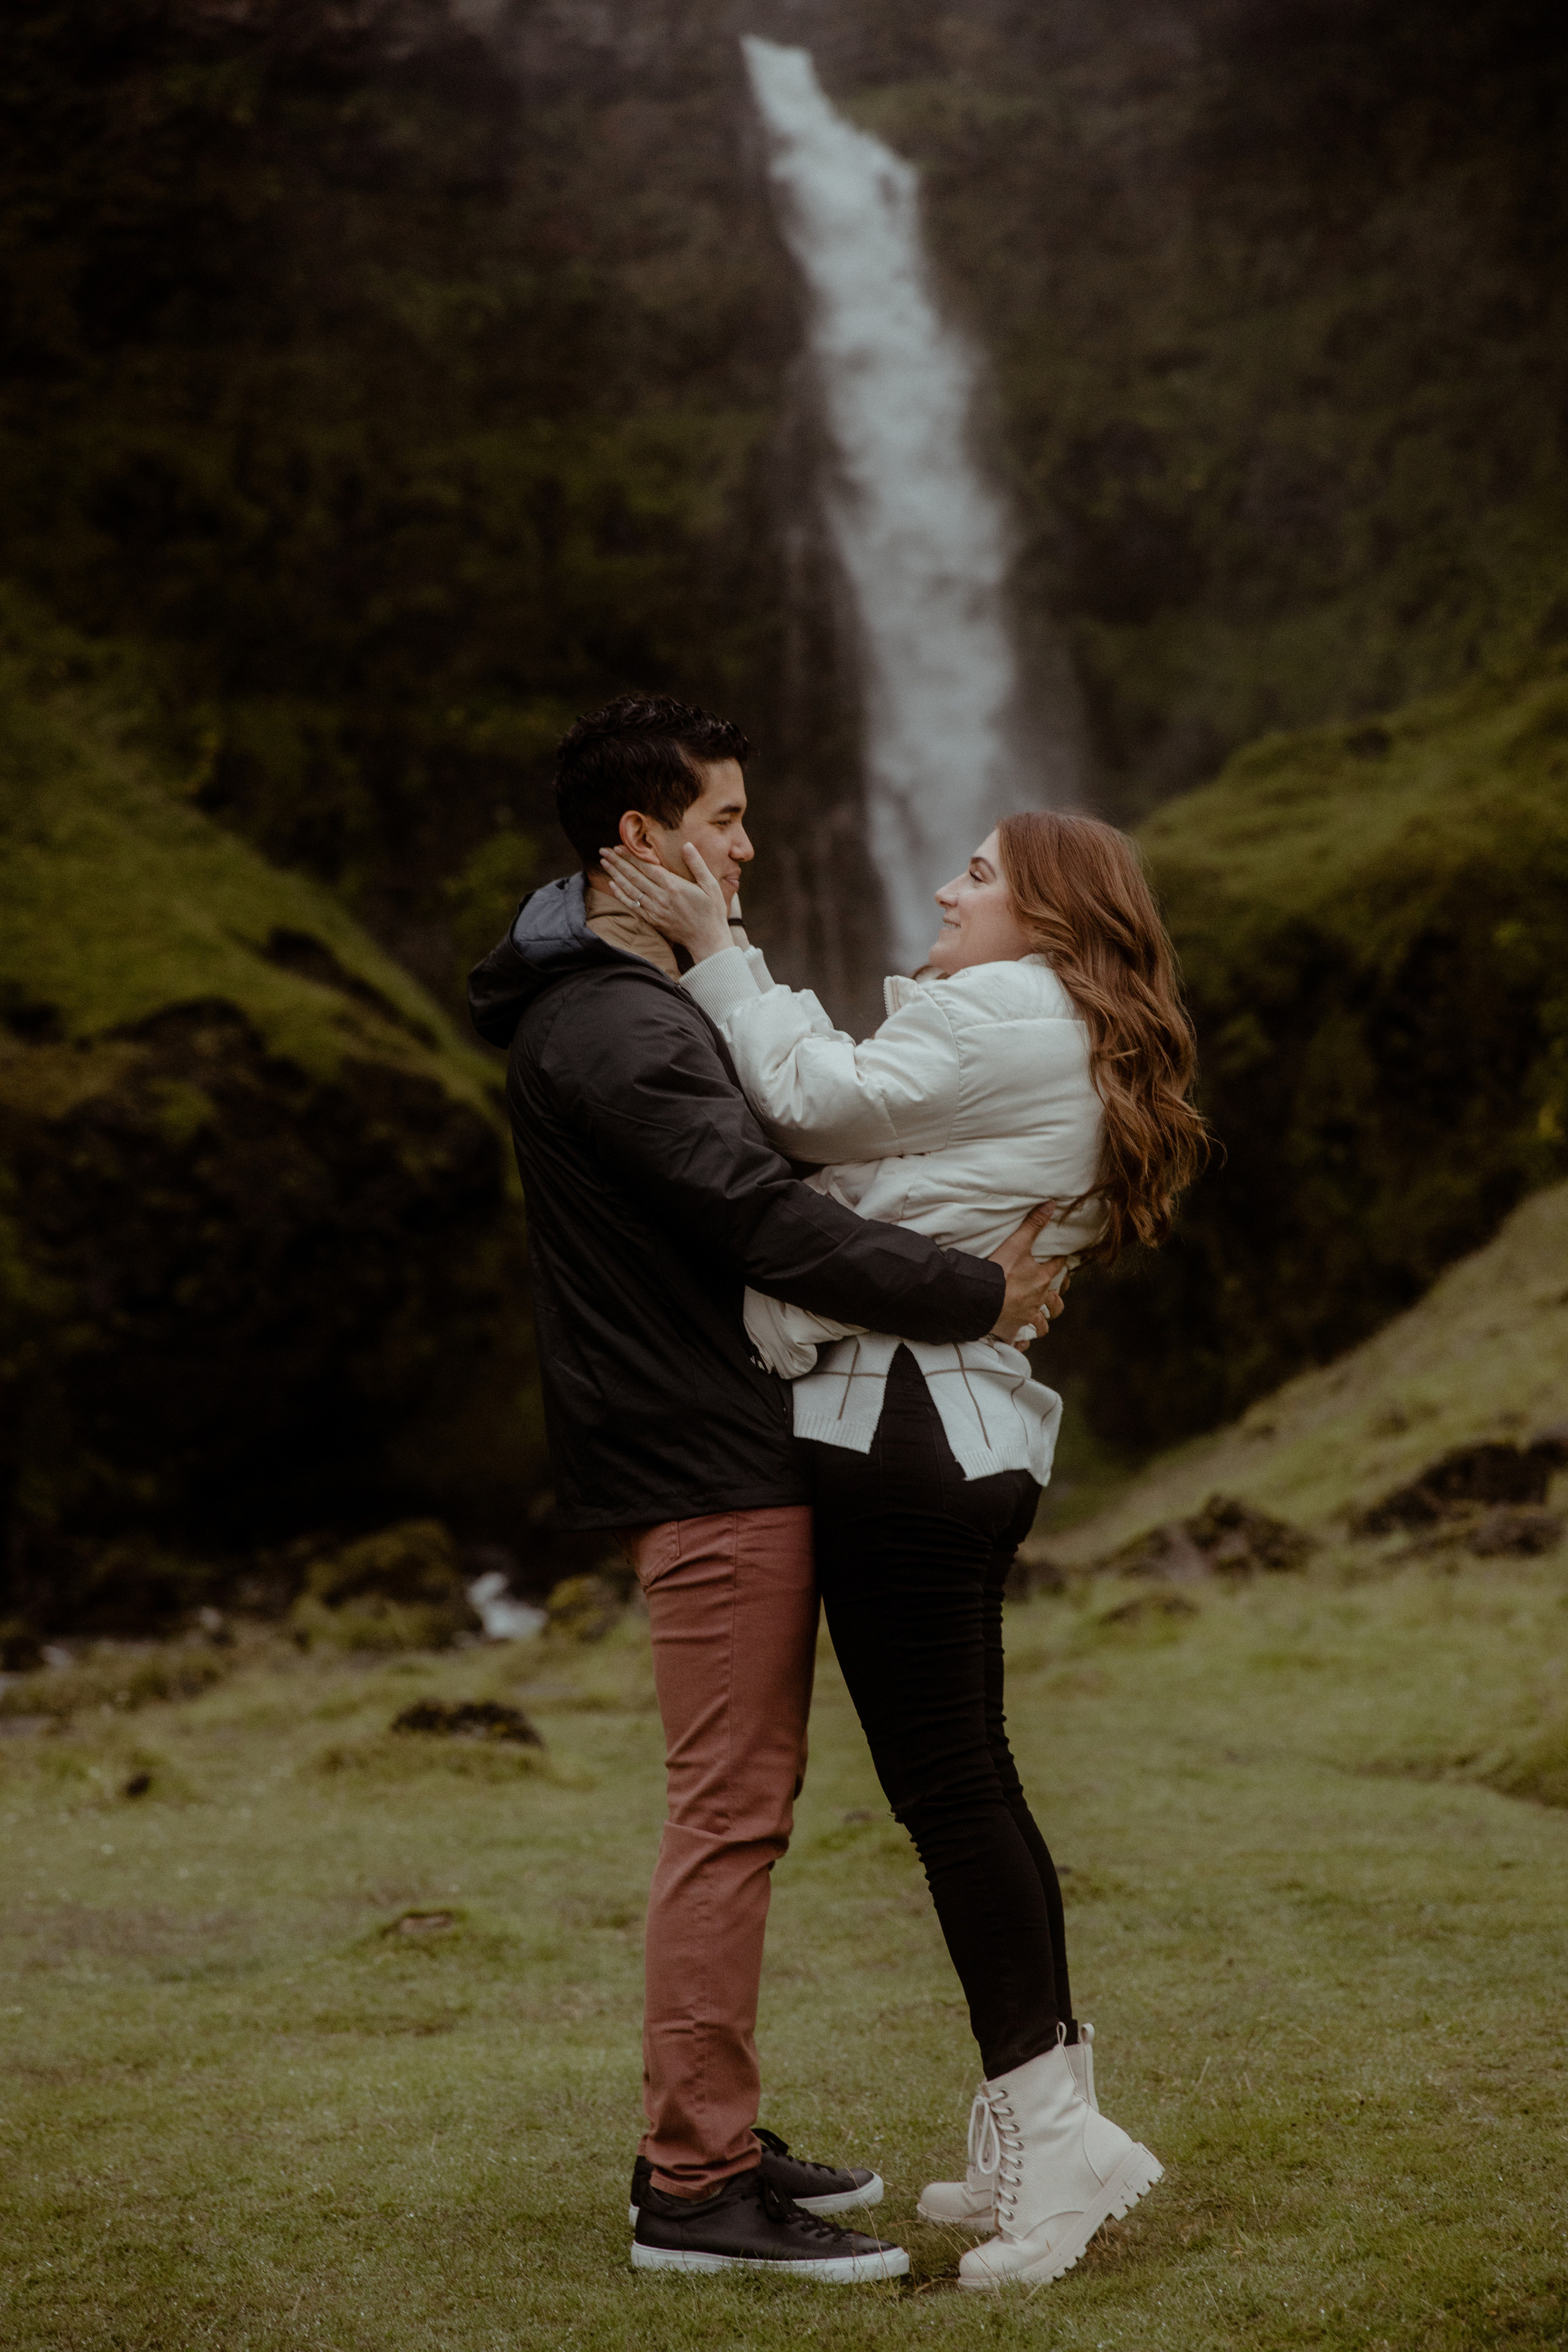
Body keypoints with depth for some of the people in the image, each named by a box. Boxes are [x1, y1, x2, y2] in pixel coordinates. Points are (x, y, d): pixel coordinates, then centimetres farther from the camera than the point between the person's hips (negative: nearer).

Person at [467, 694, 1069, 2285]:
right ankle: (692, 2185, -3)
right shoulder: (614, 1027, -17)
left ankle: (718, 2138, 24)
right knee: (730, 1813, -8)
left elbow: (749, 1176, 20)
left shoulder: (630, 1003, 18)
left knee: (737, 1807, 15)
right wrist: (976, 1295, -18)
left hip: (710, 1452, 11)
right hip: (707, 1466, -11)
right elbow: (767, 1222, -24)